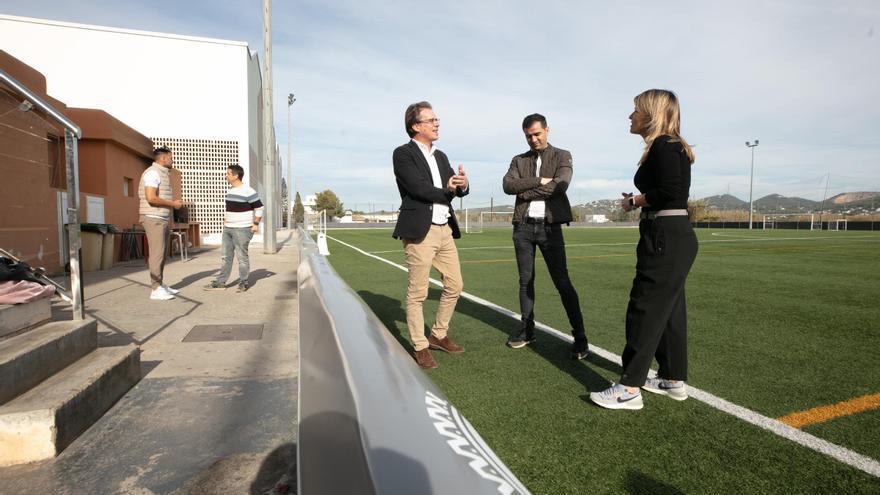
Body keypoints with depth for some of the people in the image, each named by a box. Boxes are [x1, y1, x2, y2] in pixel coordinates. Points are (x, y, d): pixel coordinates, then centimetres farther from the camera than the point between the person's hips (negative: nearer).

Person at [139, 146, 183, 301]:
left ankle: (160, 285, 19)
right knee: (157, 254, -8)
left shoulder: (162, 174, 18)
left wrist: (174, 204, 9)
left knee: (161, 254, 12)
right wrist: (173, 204, -14)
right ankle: (155, 290, -5)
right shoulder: (152, 173, -12)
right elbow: (151, 198, -23)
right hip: (153, 219, -10)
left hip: (162, 219, 10)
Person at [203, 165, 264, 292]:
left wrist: (256, 223, -13)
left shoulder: (248, 191, -13)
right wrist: (227, 220, 18)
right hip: (228, 229, 8)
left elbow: (259, 207, -11)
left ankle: (243, 283, 11)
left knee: (242, 256, 0)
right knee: (225, 256, 10)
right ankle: (220, 283, 16)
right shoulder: (230, 190, 12)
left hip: (242, 229, -8)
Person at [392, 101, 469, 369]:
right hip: (420, 231, -8)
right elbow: (419, 188, -17)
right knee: (417, 292, 0)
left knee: (454, 286, 12)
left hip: (445, 229, 8)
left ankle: (439, 335, 29)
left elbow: (456, 189, 12)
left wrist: (463, 184, -12)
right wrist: (447, 190, -1)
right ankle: (420, 347, 14)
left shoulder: (441, 156, 18)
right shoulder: (403, 154, -4)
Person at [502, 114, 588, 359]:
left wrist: (526, 192, -7)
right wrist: (539, 181, -14)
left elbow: (562, 184, -13)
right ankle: (527, 330, 20)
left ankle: (579, 335, 2)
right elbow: (508, 185, -6)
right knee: (525, 280, 9)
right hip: (523, 227, 3)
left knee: (562, 282, -5)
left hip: (549, 226, -3)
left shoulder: (562, 156, 6)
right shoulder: (518, 160, 13)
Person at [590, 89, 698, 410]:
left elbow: (670, 193, -23)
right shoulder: (668, 146, 18)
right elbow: (671, 192, 15)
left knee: (645, 309, -7)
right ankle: (673, 380, 26)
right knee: (668, 309, 15)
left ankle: (629, 389, 1)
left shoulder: (664, 146, -12)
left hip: (666, 238, -10)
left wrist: (635, 201, -9)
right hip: (671, 236, 10)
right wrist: (639, 201, 5)